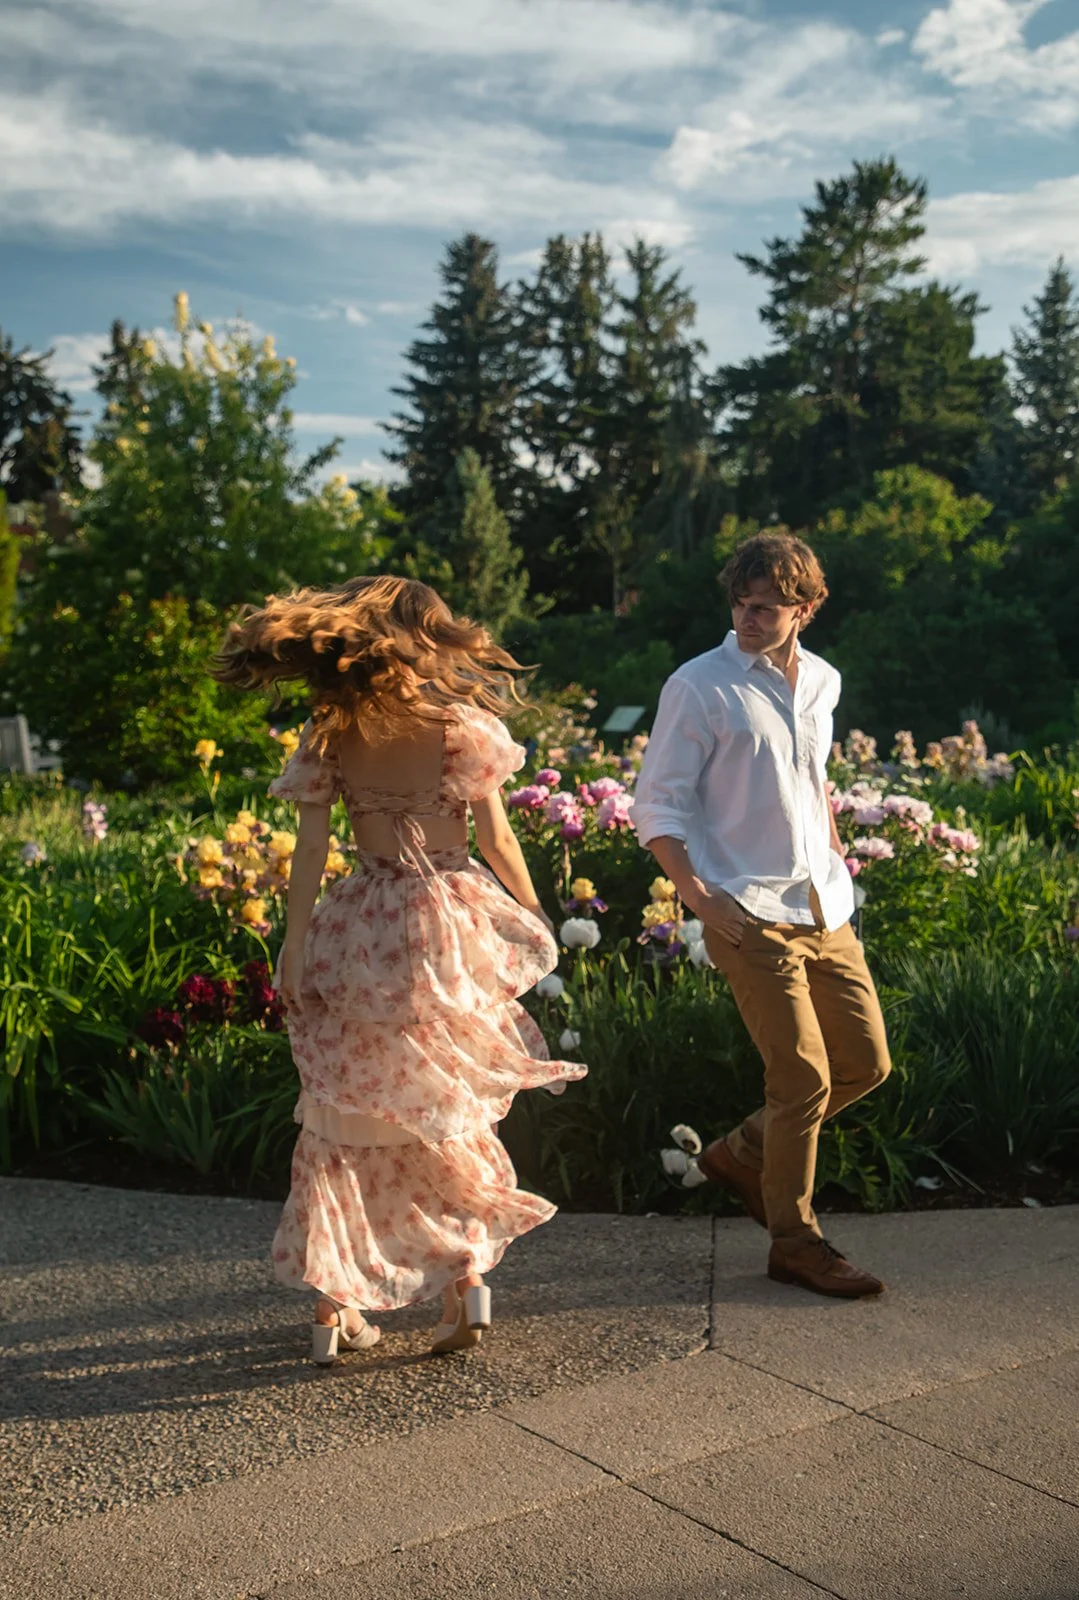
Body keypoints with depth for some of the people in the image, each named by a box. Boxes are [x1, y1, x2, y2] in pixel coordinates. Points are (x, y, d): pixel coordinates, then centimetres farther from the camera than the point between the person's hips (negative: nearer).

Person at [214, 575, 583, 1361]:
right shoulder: (462, 724, -5)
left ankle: (336, 1303, 14)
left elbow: (312, 845, -4)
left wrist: (294, 943, -1)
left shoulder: (329, 734, -1)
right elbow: (496, 839, -3)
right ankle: (467, 1272, 11)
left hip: (360, 929, 1)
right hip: (453, 924, 0)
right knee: (448, 1106, 17)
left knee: (347, 1111, 11)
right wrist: (535, 913, 9)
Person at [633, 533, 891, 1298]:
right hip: (751, 913, -7)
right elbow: (658, 805, -7)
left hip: (823, 907, 7)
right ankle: (795, 1241, 13)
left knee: (867, 1062, 10)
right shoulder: (699, 687, -7)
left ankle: (742, 1155, 30)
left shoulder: (822, 682, 11)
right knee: (805, 1076, -6)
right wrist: (697, 894, -17)